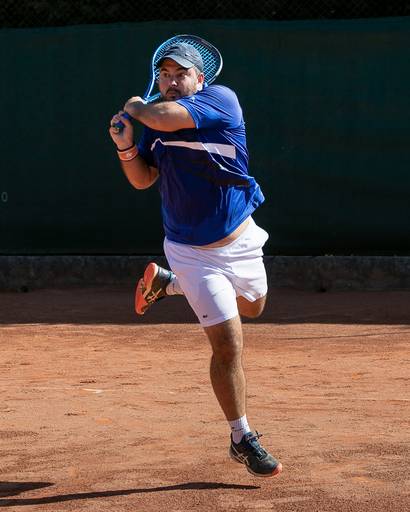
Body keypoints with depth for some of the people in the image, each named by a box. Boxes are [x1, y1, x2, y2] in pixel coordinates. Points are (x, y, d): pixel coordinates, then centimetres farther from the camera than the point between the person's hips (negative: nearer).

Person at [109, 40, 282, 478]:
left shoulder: (222, 100, -16)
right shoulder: (156, 122, -1)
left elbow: (166, 119, -30)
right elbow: (142, 180, 7)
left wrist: (137, 108, -10)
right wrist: (126, 146, -10)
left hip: (241, 241, 1)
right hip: (193, 253, -1)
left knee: (251, 307, 28)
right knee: (228, 343, -8)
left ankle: (166, 283, 44)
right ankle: (242, 440, 6)